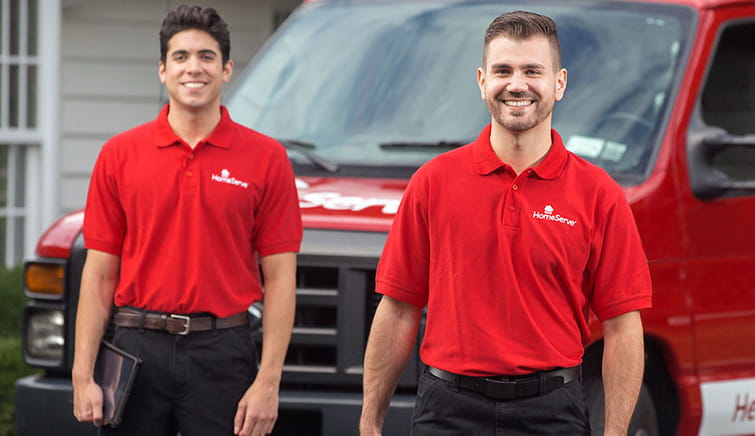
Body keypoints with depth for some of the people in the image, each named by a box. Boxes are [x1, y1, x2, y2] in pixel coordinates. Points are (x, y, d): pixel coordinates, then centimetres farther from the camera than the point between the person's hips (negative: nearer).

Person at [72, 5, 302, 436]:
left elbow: (279, 278, 0)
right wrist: (83, 375, -3)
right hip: (139, 350, 1)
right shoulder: (120, 154, 5)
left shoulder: (266, 158, 1)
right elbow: (100, 273, 5)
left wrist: (268, 381, -8)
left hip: (223, 352, -1)